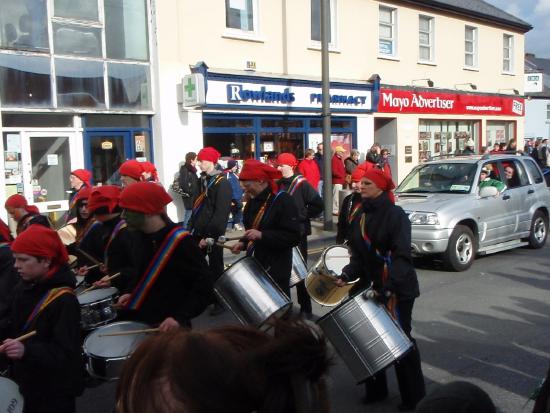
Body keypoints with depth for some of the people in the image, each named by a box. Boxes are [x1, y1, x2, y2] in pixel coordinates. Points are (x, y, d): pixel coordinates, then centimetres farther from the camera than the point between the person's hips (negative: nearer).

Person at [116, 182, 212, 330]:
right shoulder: (141, 237, 4)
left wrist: (180, 317, -28)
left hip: (169, 328, -7)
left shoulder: (180, 242, -20)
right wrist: (132, 294, 6)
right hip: (139, 322, 8)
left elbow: (203, 286, -20)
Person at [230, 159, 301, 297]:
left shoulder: (283, 201, -15)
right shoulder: (253, 201, 10)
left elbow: (293, 237, -22)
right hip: (255, 264, 8)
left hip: (276, 269, -7)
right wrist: (243, 242, 4)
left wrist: (261, 235, -26)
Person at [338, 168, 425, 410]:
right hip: (372, 286, 7)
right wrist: (347, 275, -8)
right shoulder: (362, 217, 8)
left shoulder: (395, 215, -14)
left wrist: (389, 286, -32)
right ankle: (375, 389, 27)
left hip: (398, 288, -7)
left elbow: (402, 255, -22)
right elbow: (359, 254, 9)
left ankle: (414, 397, 18)